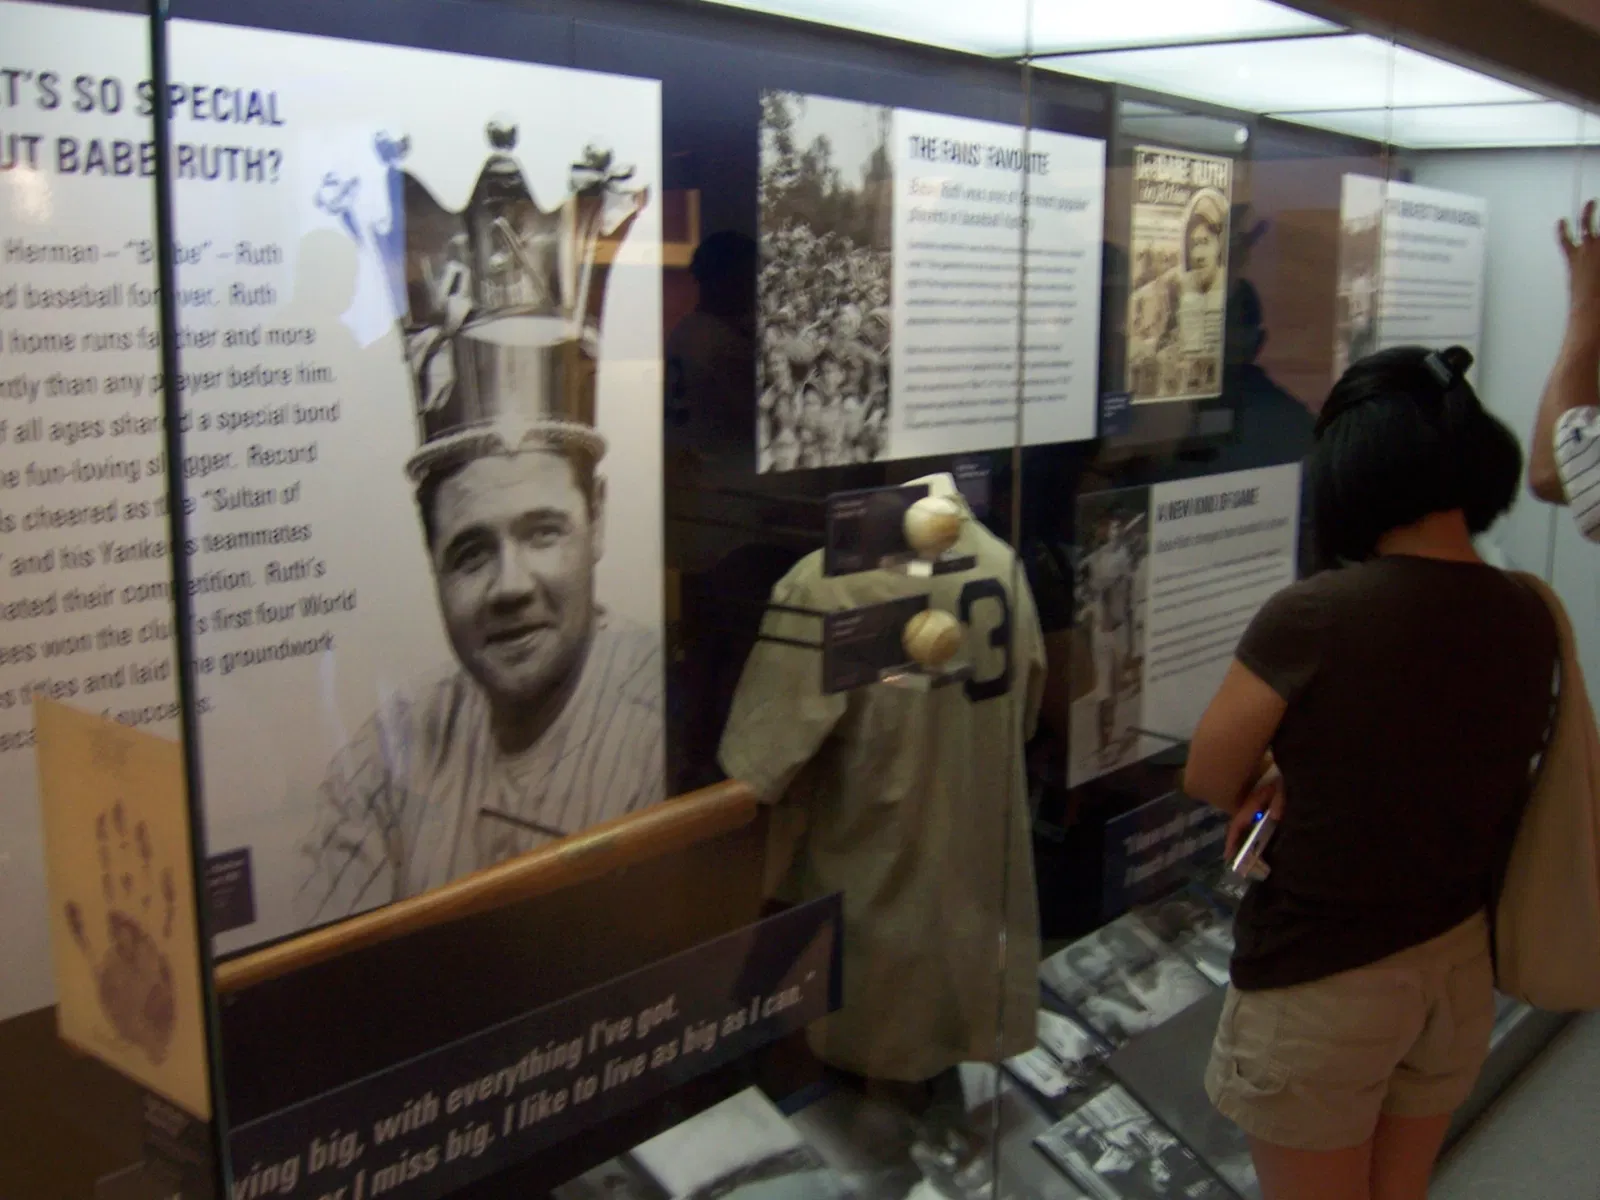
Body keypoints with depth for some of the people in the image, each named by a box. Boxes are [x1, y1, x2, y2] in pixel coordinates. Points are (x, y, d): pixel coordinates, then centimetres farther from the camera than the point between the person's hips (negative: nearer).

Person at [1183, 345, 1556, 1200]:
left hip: (1320, 984, -5)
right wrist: (1306, 787, -3)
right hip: (1460, 966, 6)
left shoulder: (1315, 616, -25)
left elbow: (1206, 778, -12)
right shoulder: (1528, 619, -7)